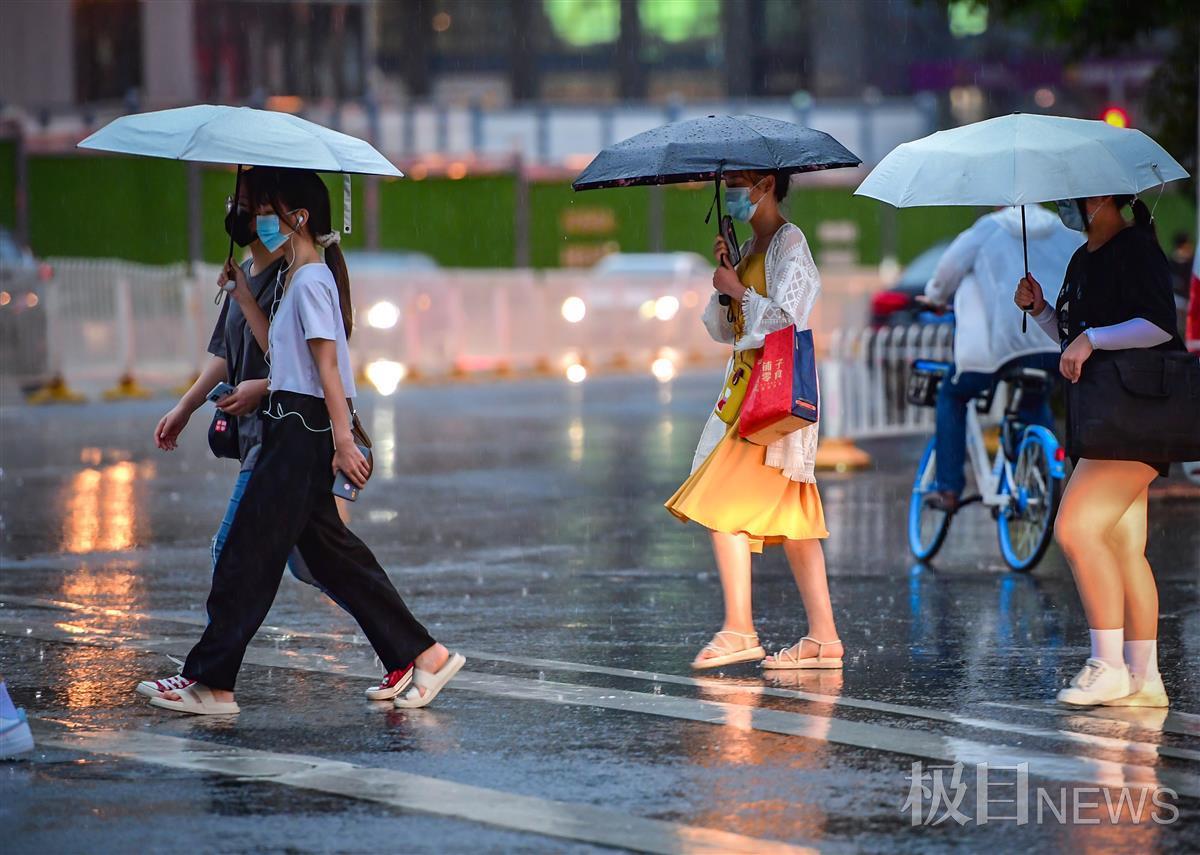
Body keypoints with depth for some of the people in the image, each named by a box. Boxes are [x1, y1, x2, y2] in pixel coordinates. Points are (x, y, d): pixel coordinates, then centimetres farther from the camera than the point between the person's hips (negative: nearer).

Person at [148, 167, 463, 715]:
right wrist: (244, 295, 20)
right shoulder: (296, 279, 16)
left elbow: (328, 365, -18)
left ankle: (211, 683, -4)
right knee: (328, 550, 11)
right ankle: (420, 655, 11)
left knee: (249, 552, -7)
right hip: (293, 426, 10)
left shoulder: (311, 280, -13)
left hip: (303, 427, -10)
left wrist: (343, 440, -21)